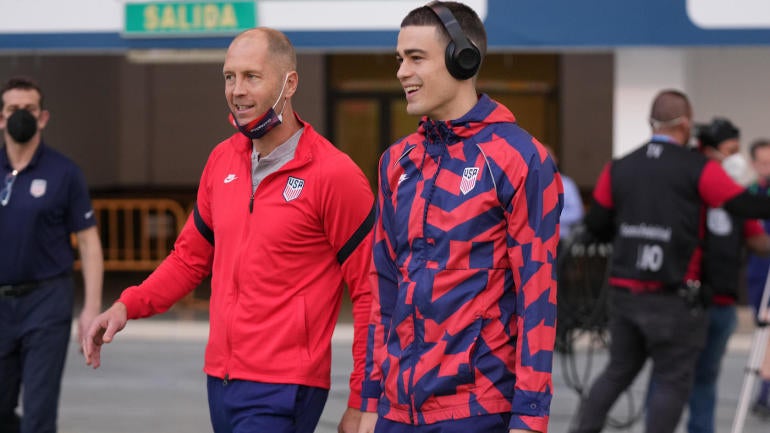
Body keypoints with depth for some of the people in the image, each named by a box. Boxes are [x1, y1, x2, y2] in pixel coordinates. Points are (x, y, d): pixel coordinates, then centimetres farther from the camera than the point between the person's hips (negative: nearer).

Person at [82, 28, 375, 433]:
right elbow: (190, 256, 20)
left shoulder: (335, 175, -11)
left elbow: (369, 292, -9)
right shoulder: (222, 160, 8)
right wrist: (127, 306, 4)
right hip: (220, 379, 6)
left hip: (283, 389, -6)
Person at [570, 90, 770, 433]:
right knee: (673, 381, 5)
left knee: (619, 369, 20)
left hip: (624, 291, 5)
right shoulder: (699, 169, -9)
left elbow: (595, 225, 9)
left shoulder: (618, 169, 6)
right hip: (674, 298, -5)